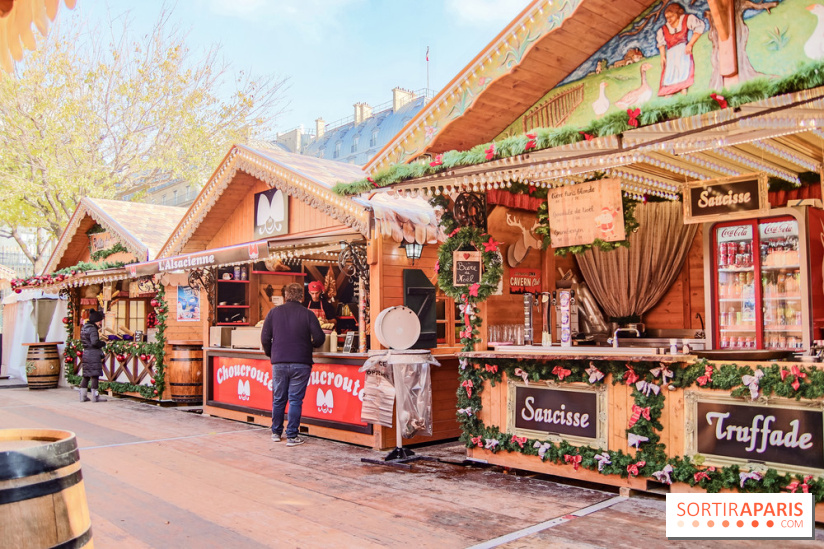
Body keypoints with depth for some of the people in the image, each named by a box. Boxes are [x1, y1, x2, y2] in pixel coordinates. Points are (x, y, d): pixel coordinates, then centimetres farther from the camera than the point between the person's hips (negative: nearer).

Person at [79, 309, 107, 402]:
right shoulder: (93, 329, -15)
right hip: (93, 354, -9)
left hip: (85, 353, 9)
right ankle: (95, 396, 2)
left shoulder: (84, 328, 14)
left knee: (86, 375, 14)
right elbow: (95, 342, -24)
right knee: (95, 375, -2)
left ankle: (82, 396, 16)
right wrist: (103, 343, -7)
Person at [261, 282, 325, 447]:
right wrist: (312, 344, 17)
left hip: (278, 363, 2)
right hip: (301, 363, -2)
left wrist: (270, 354, 19)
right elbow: (319, 338, -5)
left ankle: (276, 433, 25)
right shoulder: (307, 314, -3)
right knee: (295, 399, 2)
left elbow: (265, 338, 2)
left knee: (278, 399, 14)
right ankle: (292, 436, 3)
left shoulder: (274, 312, 3)